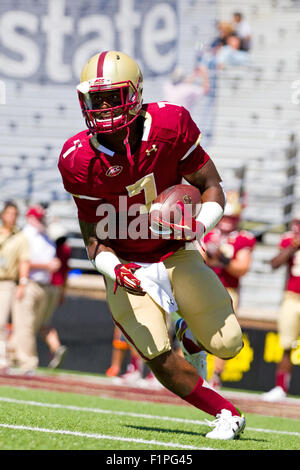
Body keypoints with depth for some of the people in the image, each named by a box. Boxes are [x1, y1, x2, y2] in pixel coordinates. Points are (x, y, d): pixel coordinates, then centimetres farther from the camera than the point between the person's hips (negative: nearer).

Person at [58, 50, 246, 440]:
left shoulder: (170, 125, -17)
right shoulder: (79, 159, -17)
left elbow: (212, 187, -7)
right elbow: (94, 236, -8)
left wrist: (200, 226, -28)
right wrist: (114, 269, -28)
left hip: (176, 254, 1)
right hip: (127, 265, -1)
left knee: (227, 346, 0)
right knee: (162, 362, -14)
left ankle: (192, 326, 38)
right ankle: (227, 413, 11)